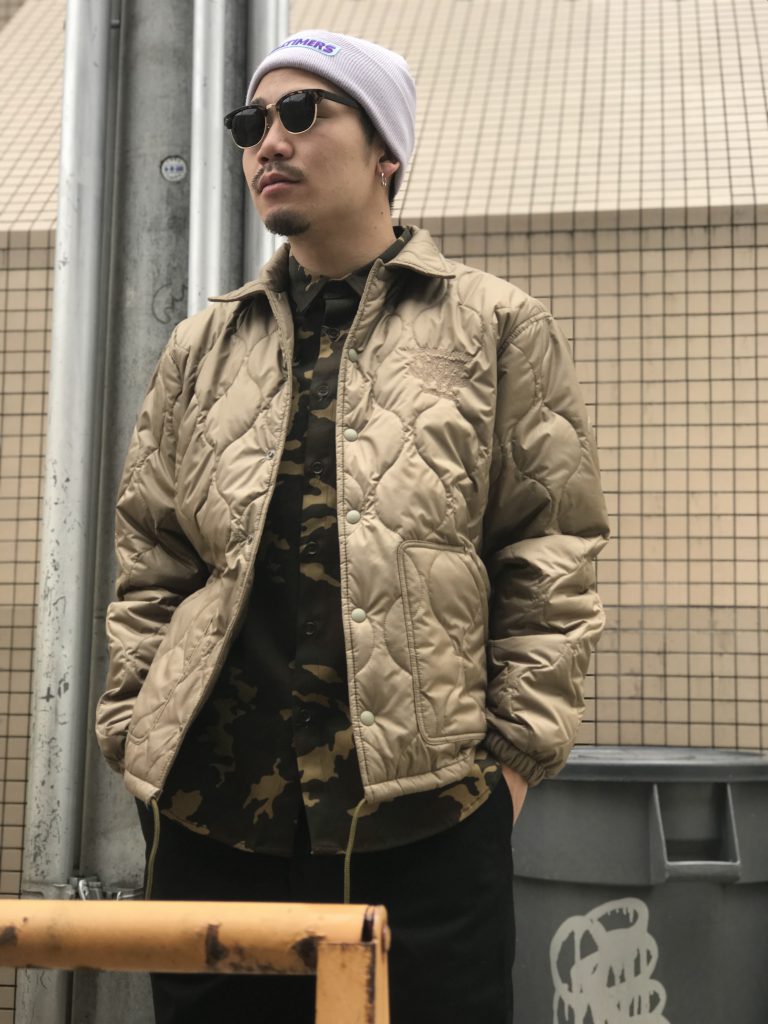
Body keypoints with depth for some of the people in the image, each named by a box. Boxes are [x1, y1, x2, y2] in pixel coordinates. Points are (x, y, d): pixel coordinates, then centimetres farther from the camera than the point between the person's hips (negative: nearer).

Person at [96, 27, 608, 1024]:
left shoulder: (496, 328, 6)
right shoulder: (200, 351, 15)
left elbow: (550, 561, 3)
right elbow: (150, 570, 16)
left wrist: (516, 751, -4)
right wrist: (136, 731, 6)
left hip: (424, 816, -3)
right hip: (207, 809, 4)